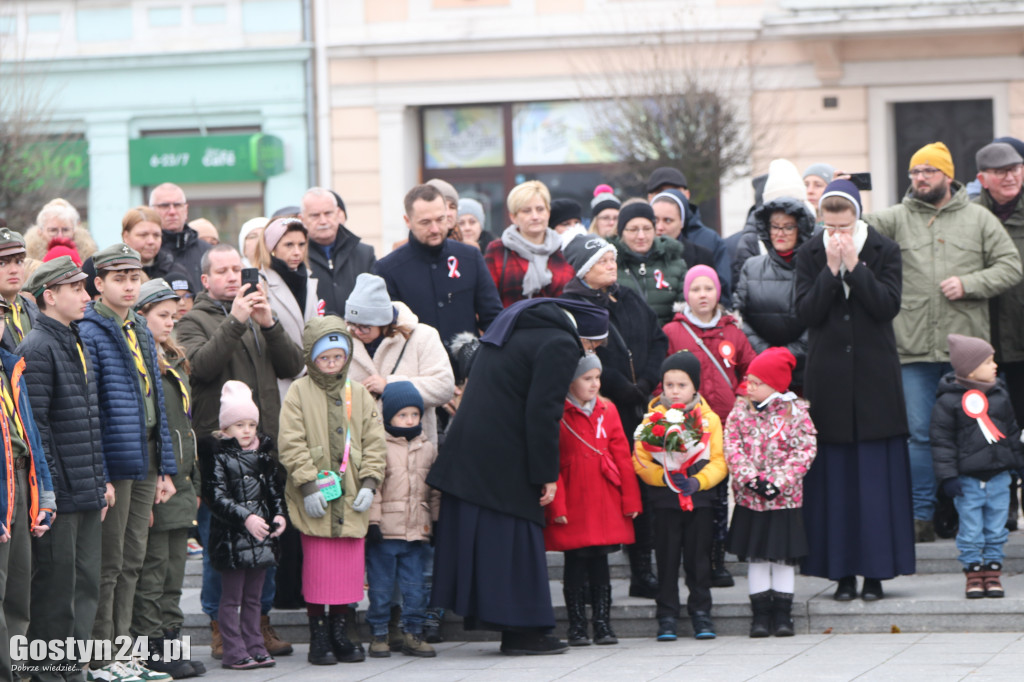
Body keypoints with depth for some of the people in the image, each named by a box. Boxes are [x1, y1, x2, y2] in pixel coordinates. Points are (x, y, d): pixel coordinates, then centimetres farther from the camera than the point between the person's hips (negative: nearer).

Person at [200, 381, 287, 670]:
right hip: (231, 537, -6)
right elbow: (215, 496, -15)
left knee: (253, 597, 12)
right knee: (231, 597, -1)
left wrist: (279, 515, 2)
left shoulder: (262, 453, 12)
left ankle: (255, 647, 17)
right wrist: (245, 517, -23)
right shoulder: (217, 454, -7)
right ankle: (234, 651, 2)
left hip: (261, 536, 6)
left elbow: (273, 489, 19)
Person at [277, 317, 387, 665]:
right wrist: (308, 485, -13)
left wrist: (369, 483, -1)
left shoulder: (358, 394, 10)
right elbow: (291, 444, -7)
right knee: (317, 567, -1)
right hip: (316, 499, -3)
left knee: (350, 567, 5)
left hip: (351, 498, 3)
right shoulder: (299, 393, -1)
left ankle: (339, 630, 16)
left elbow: (373, 441, 10)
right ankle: (318, 634, 8)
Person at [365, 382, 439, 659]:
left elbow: (435, 489, 18)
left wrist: (438, 520, 15)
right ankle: (379, 634, 12)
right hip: (385, 532, -4)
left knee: (416, 588, 6)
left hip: (417, 532, 4)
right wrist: (372, 521, -12)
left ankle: (412, 633, 15)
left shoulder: (427, 449, 11)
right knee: (380, 587, 3)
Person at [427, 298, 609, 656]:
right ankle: (522, 630, 2)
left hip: (468, 450, 9)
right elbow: (542, 412, -18)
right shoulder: (560, 345, -12)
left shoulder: (518, 327, 18)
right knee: (515, 541, -2)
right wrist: (547, 475, -13)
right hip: (505, 462, -9)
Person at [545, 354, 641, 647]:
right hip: (573, 505, -3)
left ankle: (603, 624, 13)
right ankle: (577, 628, 9)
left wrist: (630, 500, 5)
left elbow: (622, 455, 9)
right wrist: (556, 507, -10)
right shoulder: (557, 414, -5)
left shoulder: (607, 411, 8)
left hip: (605, 506, 3)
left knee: (600, 563, 7)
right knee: (575, 564, 3)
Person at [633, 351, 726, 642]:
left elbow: (719, 462, 0)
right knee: (667, 560, 3)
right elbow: (640, 462, -3)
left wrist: (698, 481, -16)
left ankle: (701, 612, 16)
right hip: (665, 501, 0)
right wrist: (664, 477, -17)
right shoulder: (652, 418, 1)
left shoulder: (709, 419, 3)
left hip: (700, 499, 0)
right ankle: (667, 617, 9)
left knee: (699, 560, 6)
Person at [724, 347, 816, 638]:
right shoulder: (740, 412, 2)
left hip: (785, 498, -2)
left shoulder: (795, 412, -4)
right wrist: (751, 478, -17)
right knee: (755, 557, 6)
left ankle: (783, 613, 12)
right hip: (749, 498, 2)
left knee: (784, 557, 4)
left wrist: (780, 482, -17)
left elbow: (805, 451, -8)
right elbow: (732, 448, -4)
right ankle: (761, 613, 13)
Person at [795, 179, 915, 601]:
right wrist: (831, 270, -13)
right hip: (828, 380, 1)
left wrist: (854, 266, -14)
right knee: (833, 476, 1)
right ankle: (843, 572, 5)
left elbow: (888, 306, -10)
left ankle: (875, 572, 3)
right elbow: (806, 312, -5)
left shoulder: (884, 251, 1)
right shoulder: (810, 256, 4)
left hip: (874, 377, -1)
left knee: (876, 475, -1)